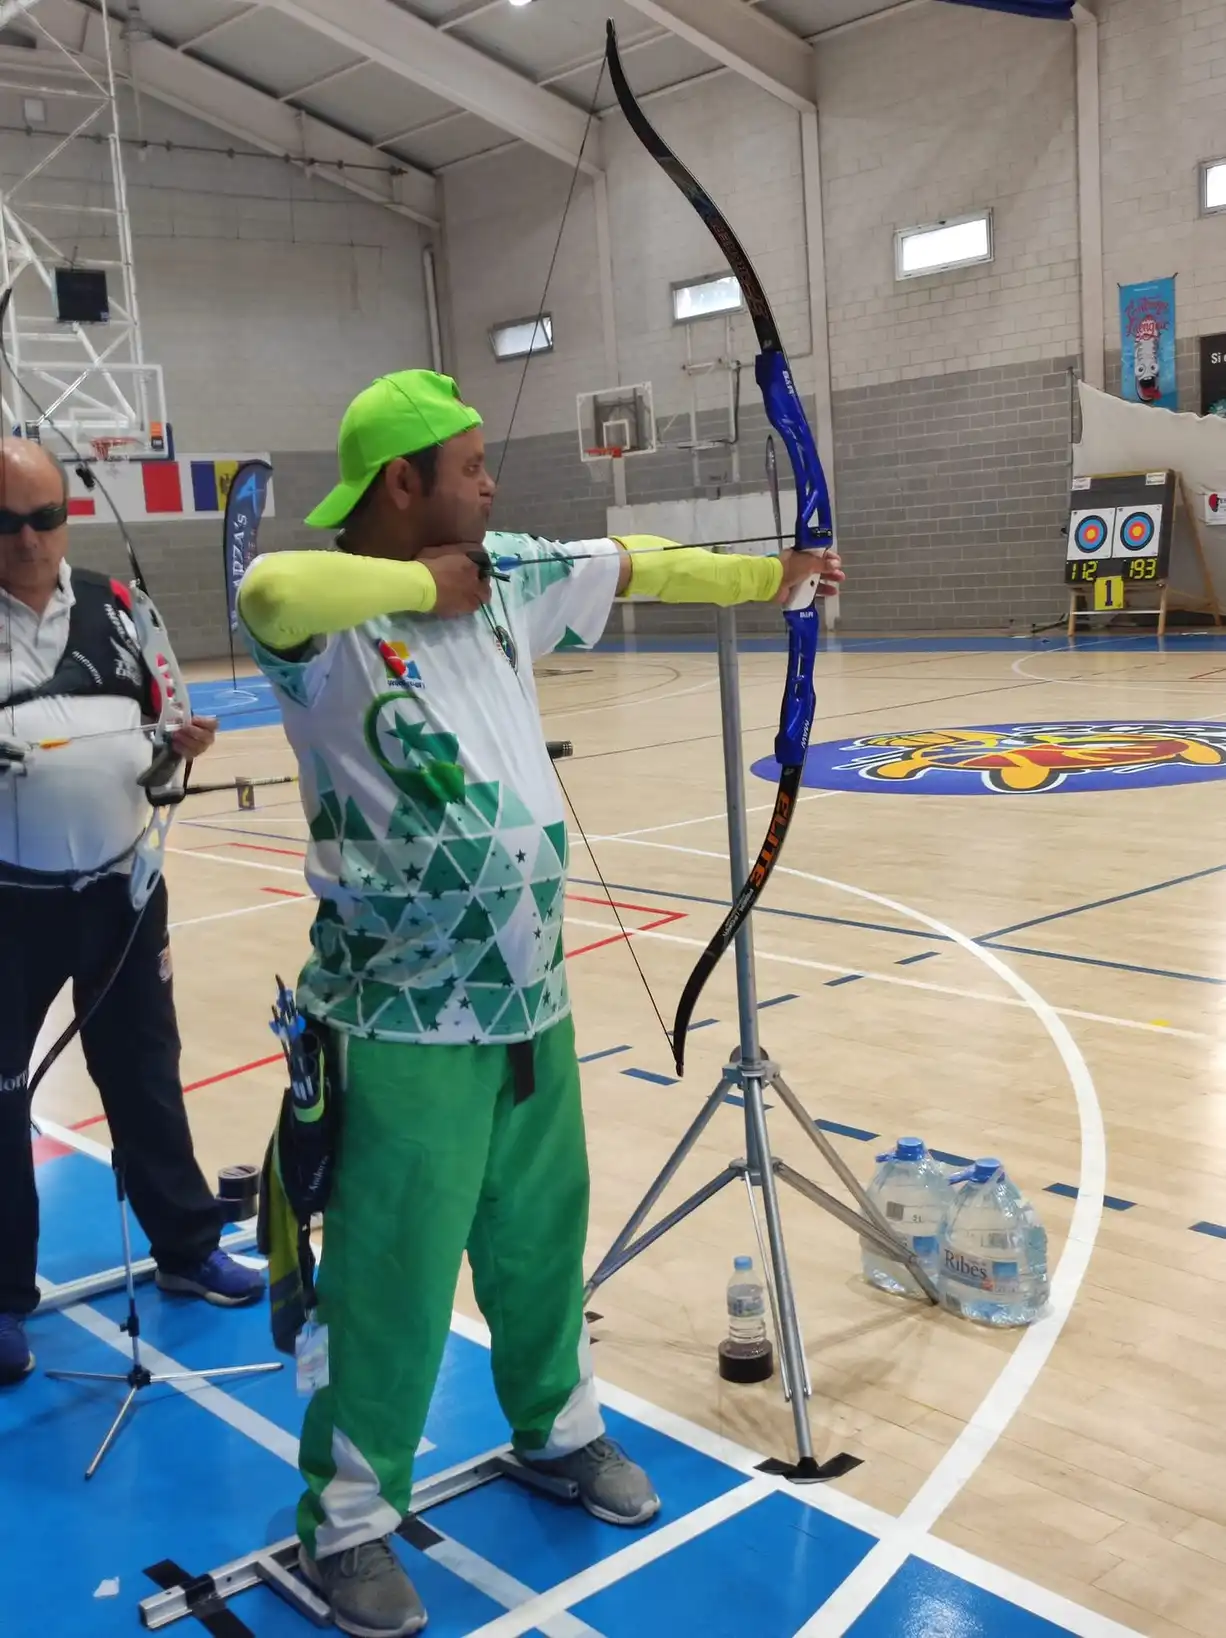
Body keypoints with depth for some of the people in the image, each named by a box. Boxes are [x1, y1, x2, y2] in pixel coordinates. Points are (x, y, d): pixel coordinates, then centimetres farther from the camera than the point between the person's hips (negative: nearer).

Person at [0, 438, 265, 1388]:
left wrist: (186, 739, -9)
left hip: (122, 884, 4)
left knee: (145, 1071, 17)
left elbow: (152, 714, 14)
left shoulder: (112, 605, 4)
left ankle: (187, 1246, 33)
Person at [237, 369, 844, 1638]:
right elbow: (272, 592, -41)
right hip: (404, 1022, -7)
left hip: (530, 994, 7)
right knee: (394, 1273, 5)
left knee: (542, 1234, 21)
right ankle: (348, 1519, 26)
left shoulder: (506, 574, 5)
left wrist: (768, 577, 27)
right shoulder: (329, 620, -17)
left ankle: (558, 1430, 44)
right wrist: (417, 582, -25)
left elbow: (630, 567, 19)